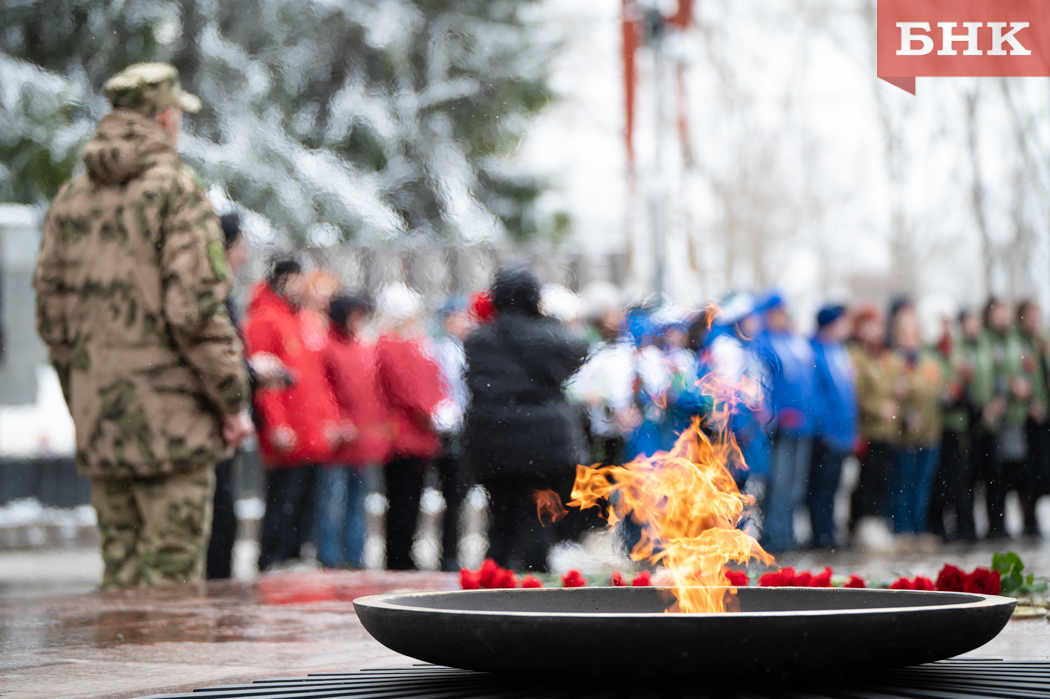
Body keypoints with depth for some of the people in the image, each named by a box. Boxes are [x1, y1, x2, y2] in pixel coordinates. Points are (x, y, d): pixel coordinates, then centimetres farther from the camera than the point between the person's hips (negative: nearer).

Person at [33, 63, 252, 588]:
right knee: (172, 576, -4)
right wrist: (233, 400, -8)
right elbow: (196, 310, -16)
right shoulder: (174, 188, -9)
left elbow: (51, 315, 14)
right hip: (170, 416, -6)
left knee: (120, 568, 11)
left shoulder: (71, 198, 12)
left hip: (97, 421, 7)